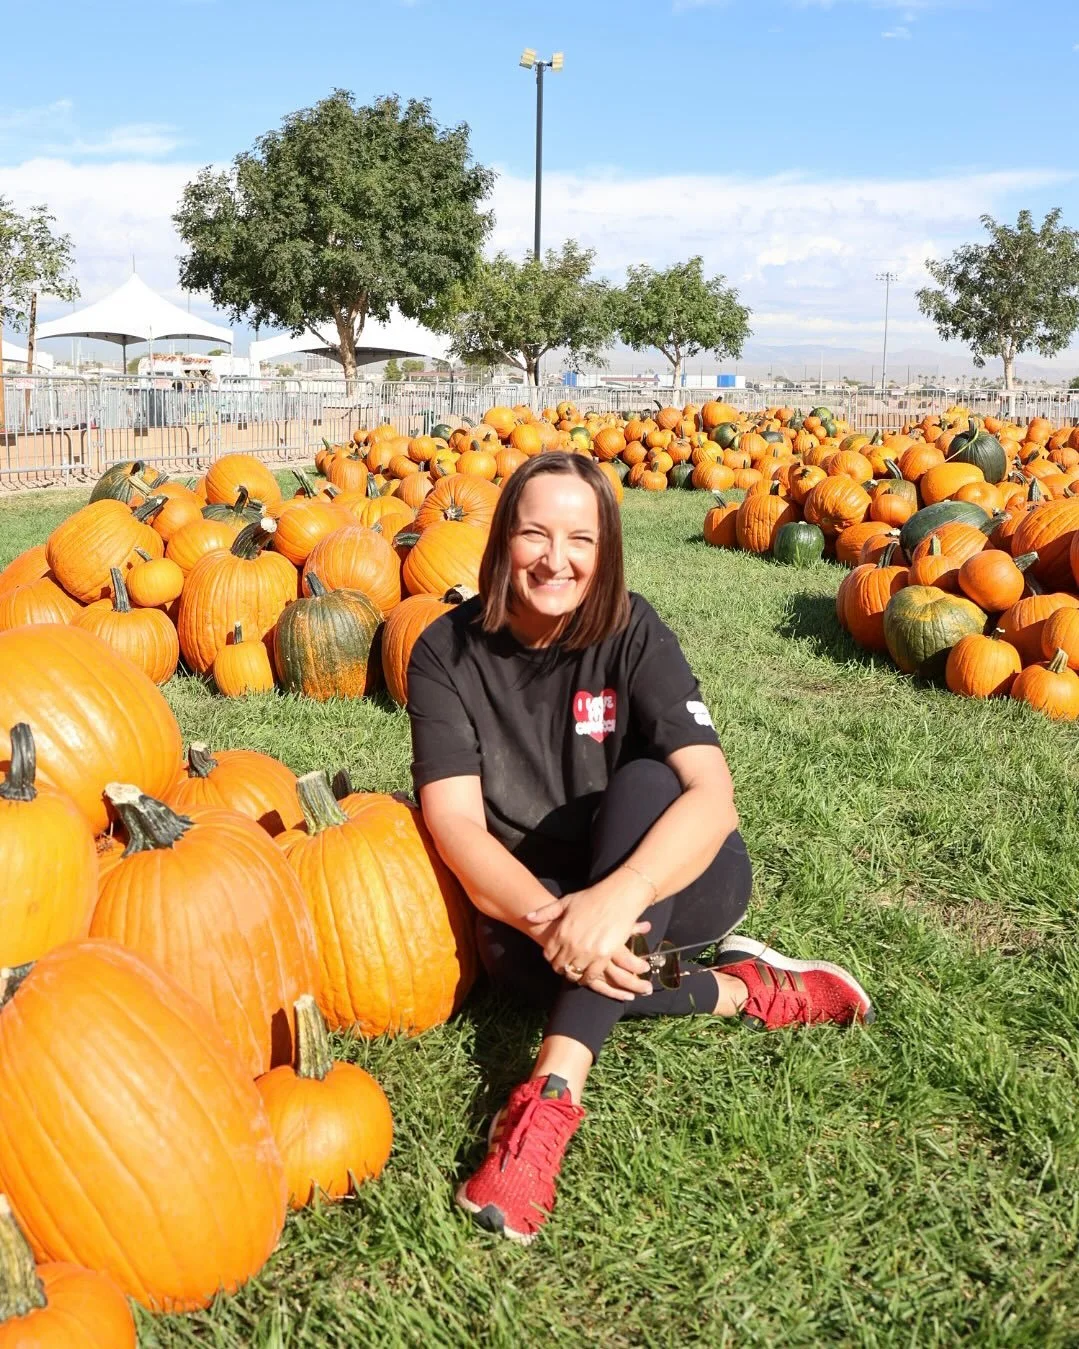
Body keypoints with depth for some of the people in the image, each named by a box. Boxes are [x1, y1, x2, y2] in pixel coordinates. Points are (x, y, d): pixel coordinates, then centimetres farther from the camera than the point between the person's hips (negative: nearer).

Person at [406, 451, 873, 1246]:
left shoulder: (631, 632, -15)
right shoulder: (449, 651, -12)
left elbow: (712, 794, -27)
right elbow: (455, 822, -21)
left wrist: (617, 896, -46)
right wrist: (548, 917, -39)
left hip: (666, 884, 0)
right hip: (532, 895, 1)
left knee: (643, 783, -32)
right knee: (512, 953, -34)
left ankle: (551, 1098, -39)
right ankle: (743, 988, -12)